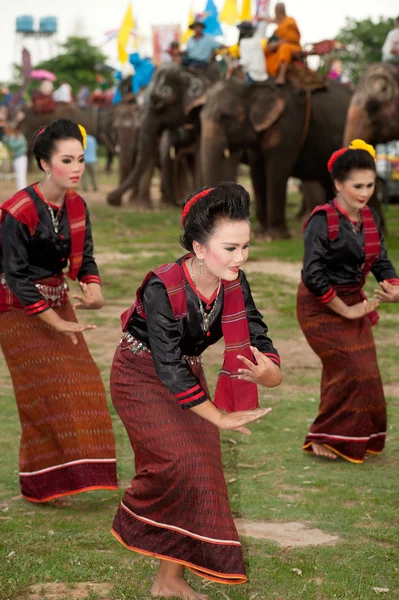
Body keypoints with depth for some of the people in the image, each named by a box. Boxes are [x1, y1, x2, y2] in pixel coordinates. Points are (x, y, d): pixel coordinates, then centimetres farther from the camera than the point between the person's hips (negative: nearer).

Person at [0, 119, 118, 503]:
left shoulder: (76, 206, 0)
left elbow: (84, 258, 6)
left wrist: (93, 289, -17)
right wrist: (56, 324, -20)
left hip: (57, 301, 7)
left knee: (79, 383, 5)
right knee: (45, 392, -8)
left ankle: (77, 474, 19)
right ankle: (39, 485, 2)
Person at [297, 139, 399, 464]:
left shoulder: (370, 218, 2)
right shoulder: (323, 221, -19)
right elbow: (313, 275, -23)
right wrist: (345, 310, -17)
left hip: (353, 302, 7)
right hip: (321, 306, -7)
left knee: (364, 372, 9)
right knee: (354, 370, -12)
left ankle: (357, 439, 25)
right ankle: (325, 438, 3)